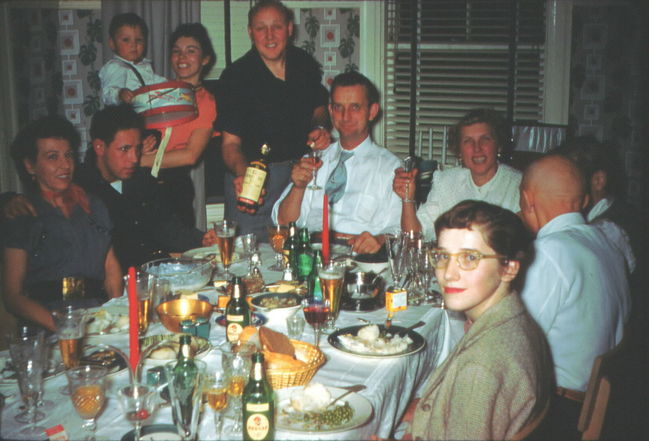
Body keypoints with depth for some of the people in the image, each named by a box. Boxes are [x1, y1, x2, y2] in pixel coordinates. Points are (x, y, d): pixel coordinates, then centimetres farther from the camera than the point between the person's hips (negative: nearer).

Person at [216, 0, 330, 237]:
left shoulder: (305, 64, 2)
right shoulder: (236, 76, -12)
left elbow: (319, 107, 18)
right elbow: (231, 142, -14)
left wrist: (320, 128, -5)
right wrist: (242, 174, -34)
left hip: (301, 171, 4)